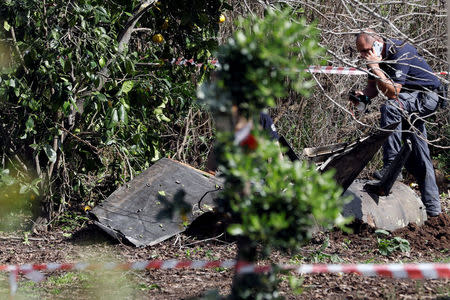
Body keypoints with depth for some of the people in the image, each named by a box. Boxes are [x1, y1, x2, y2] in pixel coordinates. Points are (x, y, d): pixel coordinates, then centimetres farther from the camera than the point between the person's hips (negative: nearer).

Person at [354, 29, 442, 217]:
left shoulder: (399, 54, -25)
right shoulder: (377, 56, 1)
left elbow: (393, 92, -31)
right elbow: (373, 88, 9)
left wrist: (375, 67, -32)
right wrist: (362, 95, -13)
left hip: (426, 97, -9)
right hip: (411, 101, 9)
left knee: (390, 108, -35)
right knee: (417, 158, 7)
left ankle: (391, 165, -32)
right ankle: (432, 206, 13)